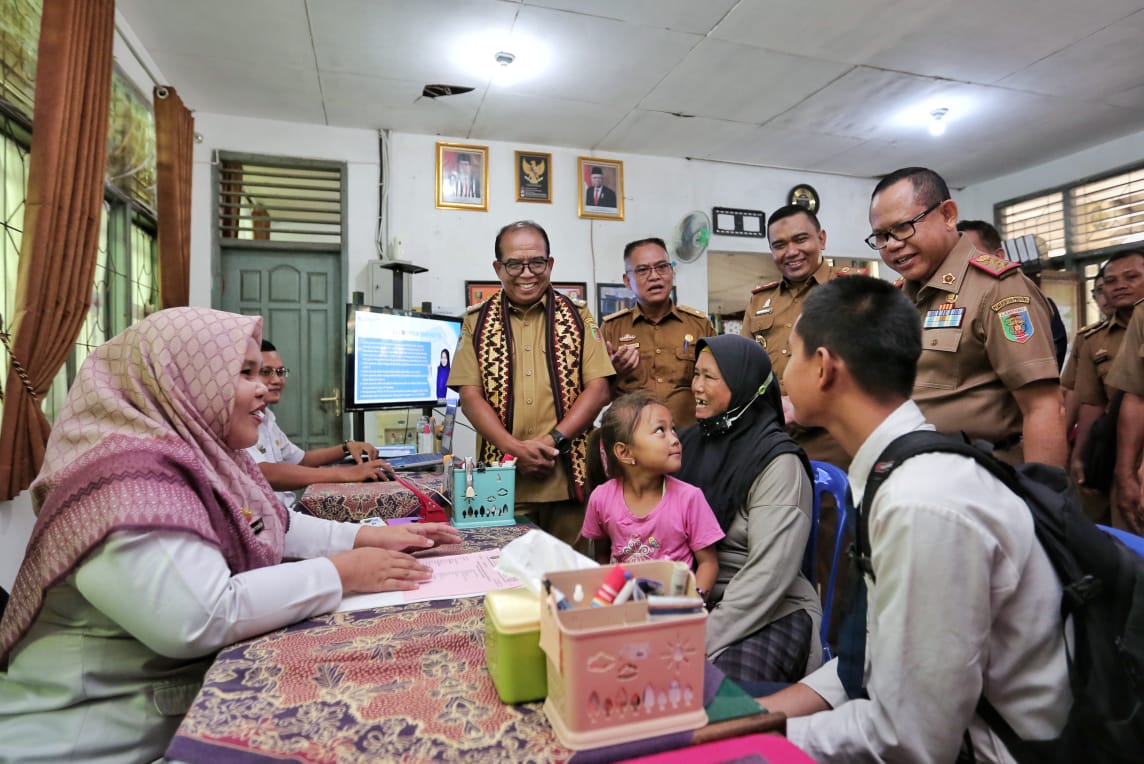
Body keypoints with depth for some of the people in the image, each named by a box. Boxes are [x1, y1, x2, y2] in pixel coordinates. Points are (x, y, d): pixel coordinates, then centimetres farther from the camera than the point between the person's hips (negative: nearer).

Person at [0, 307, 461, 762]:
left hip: (199, 693, 8)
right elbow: (198, 619, -35)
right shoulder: (130, 478, -25)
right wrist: (341, 572, -25)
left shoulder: (209, 456, 5)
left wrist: (367, 536, 4)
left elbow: (276, 528, 18)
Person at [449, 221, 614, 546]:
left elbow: (598, 388, 0)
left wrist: (553, 440, -12)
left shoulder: (578, 317, 7)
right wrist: (515, 448, -12)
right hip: (502, 480, 0)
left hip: (568, 478, 0)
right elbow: (470, 396, 1)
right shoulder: (477, 322, 8)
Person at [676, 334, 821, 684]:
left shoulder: (778, 462, -12)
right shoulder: (692, 441, 8)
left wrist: (706, 639, -22)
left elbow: (769, 573, -18)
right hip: (694, 599, 5)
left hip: (771, 612, -4)